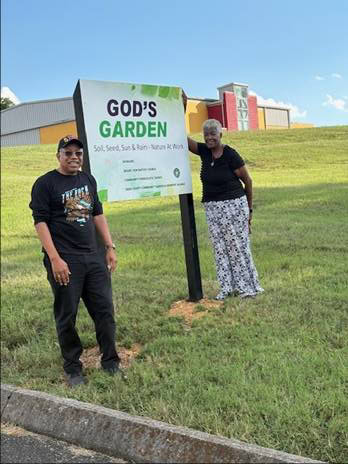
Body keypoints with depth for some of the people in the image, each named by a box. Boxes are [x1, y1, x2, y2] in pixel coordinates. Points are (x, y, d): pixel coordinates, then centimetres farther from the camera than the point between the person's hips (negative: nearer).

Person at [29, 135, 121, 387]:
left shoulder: (88, 180, 13)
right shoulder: (45, 183, -4)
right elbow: (40, 222, -10)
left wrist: (110, 247, 11)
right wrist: (54, 258, -17)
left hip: (94, 257, 5)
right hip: (64, 260, -5)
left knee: (105, 310, 7)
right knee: (66, 316, 5)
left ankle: (110, 361, 22)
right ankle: (73, 368, 20)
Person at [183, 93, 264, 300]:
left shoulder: (231, 155, -12)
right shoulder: (204, 151, 3)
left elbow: (248, 180, -5)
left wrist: (249, 209, 0)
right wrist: (182, 108, -9)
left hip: (234, 205, -6)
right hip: (212, 208, 6)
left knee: (238, 246, 1)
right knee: (220, 248, 9)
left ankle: (248, 286, 14)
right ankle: (228, 287, 18)